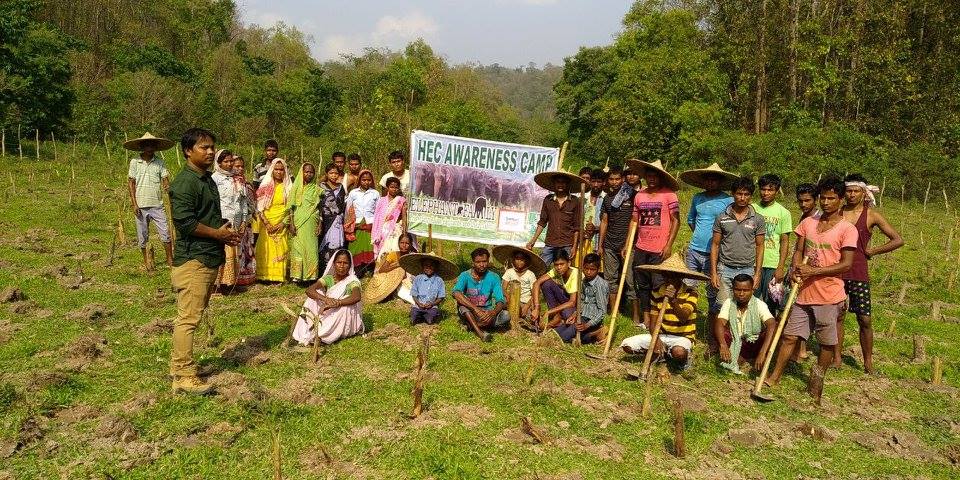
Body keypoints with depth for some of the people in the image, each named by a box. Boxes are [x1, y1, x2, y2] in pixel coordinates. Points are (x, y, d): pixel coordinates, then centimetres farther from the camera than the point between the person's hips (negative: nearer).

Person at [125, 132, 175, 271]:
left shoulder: (160, 163, 2)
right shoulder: (134, 162, 1)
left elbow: (165, 179, -1)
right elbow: (130, 183, 2)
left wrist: (167, 187, -26)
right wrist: (134, 204, -4)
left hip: (157, 205, 0)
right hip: (140, 206, 0)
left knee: (165, 233, -3)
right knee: (142, 236, 9)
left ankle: (170, 260, 8)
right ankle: (146, 261, 24)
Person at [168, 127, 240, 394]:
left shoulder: (207, 179, 17)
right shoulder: (185, 182, -14)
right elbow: (185, 221, -21)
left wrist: (226, 231, 9)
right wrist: (218, 234, -13)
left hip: (209, 258, 10)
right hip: (192, 259, -10)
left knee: (189, 316, 16)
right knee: (188, 318, -7)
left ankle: (178, 366, 26)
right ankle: (185, 377, -2)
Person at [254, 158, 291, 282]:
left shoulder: (288, 188, 6)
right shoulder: (265, 186, 7)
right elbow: (259, 207, 2)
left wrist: (283, 223, -10)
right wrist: (266, 223, -9)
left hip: (282, 225, 0)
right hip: (267, 224, 1)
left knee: (280, 250, -2)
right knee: (266, 250, -3)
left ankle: (279, 276, 4)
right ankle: (265, 275, 3)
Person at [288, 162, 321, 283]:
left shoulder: (316, 189, 10)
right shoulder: (296, 188, 7)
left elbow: (319, 208, 11)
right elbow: (292, 207, 3)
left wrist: (319, 224, 2)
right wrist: (291, 224, -6)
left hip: (311, 223, 1)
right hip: (298, 223, -1)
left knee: (311, 248, -2)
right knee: (297, 248, -3)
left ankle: (310, 275, 3)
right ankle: (297, 275, 0)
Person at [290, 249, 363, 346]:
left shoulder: (352, 281, -13)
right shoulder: (328, 279, -2)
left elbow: (356, 297, -36)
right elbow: (309, 290, -19)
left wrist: (336, 304, -46)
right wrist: (325, 299, -39)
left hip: (345, 319, -3)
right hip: (327, 315, 3)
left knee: (345, 304, -32)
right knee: (316, 294, -13)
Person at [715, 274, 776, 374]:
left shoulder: (759, 305, -18)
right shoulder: (729, 303, -11)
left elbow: (772, 326, -34)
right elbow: (720, 323, -25)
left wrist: (762, 354, -47)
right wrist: (723, 345, -46)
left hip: (755, 345, -1)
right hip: (735, 345, 1)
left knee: (775, 329, -28)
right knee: (721, 330, -25)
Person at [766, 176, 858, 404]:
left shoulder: (847, 229, -7)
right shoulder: (808, 223, 8)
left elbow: (846, 264, -13)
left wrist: (813, 271, -20)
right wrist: (796, 271, -10)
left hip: (829, 295, -4)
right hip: (804, 292, 4)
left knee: (827, 342, 9)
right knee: (790, 336, 6)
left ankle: (816, 384, 26)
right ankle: (773, 379, 12)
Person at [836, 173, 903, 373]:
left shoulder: (872, 216, -1)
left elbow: (898, 240, 2)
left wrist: (871, 251, -1)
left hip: (859, 275, -2)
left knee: (865, 319, 1)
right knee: (837, 316, 7)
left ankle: (868, 362, 14)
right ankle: (837, 358, 18)